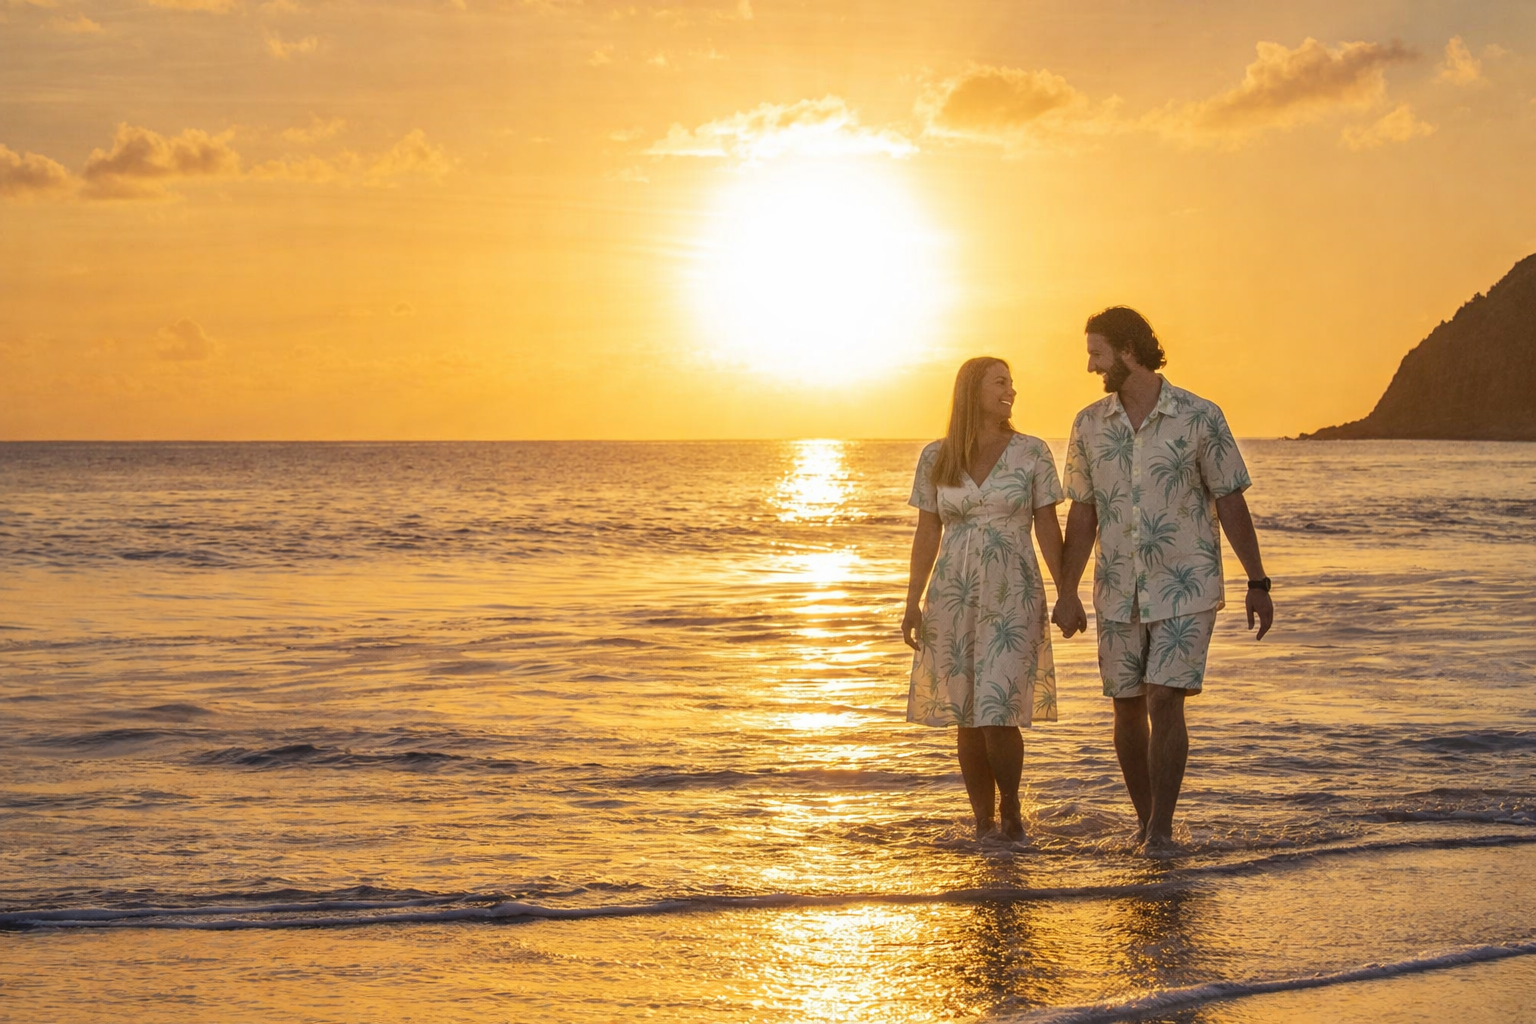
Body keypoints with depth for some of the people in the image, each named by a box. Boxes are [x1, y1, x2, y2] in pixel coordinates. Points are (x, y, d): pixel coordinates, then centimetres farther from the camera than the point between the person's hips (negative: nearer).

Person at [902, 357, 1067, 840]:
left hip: (1013, 596, -2)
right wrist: (912, 602, 3)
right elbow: (927, 534, 8)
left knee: (997, 714, -12)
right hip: (953, 597, 2)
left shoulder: (1031, 452, 1)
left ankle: (1010, 804, 12)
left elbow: (1048, 528, 2)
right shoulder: (935, 458, 5)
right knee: (968, 719, 4)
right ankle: (983, 822, 16)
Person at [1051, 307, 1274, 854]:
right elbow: (1082, 513, 9)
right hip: (1119, 593, 4)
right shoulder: (1089, 425, 4)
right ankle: (1145, 819, 25)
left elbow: (1231, 503, -2)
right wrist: (1067, 593, 5)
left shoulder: (1200, 418, -7)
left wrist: (1258, 583, -2)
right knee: (1127, 708, 8)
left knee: (1164, 702, -13)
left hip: (1186, 588, -4)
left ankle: (1161, 829, -5)